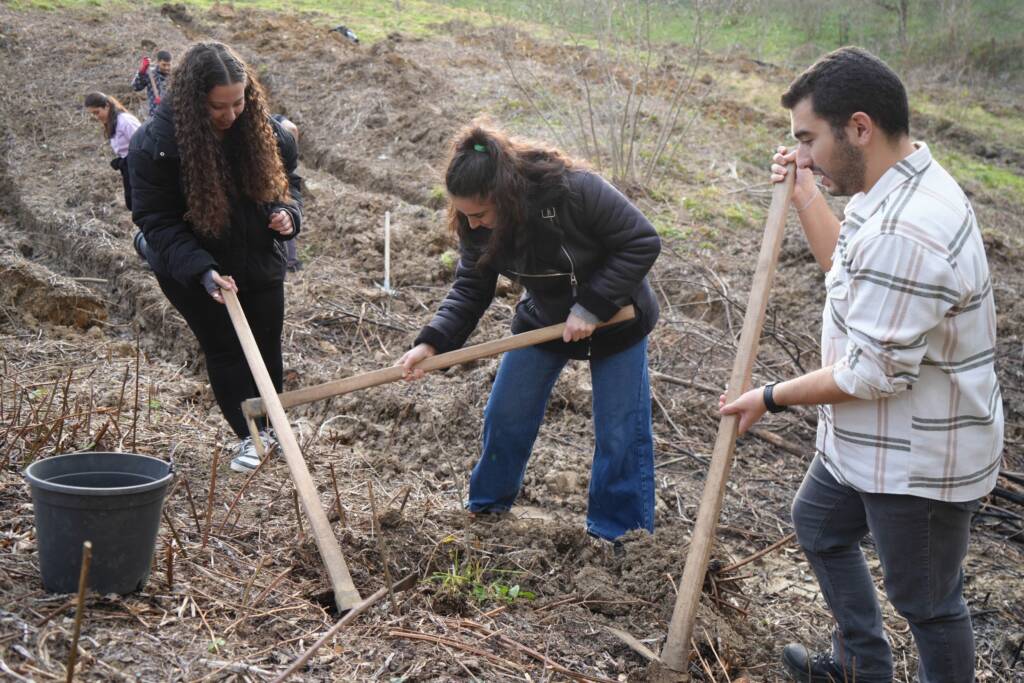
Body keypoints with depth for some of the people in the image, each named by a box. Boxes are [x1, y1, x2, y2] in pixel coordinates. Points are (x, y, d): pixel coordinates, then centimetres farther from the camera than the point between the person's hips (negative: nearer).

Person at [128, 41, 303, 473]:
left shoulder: (264, 130, -11)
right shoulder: (155, 143, -23)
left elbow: (287, 179, 6)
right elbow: (156, 221, -21)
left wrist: (287, 212, -17)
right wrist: (201, 271, -33)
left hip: (260, 261, 4)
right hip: (191, 270, -4)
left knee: (266, 346, 15)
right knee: (225, 349, 2)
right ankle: (249, 436, 16)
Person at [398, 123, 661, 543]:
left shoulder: (575, 190, -36)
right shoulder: (475, 225, -19)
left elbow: (642, 243, -28)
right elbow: (471, 288, -11)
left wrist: (591, 306, -30)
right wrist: (432, 342, -26)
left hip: (615, 318, -4)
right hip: (543, 319, 5)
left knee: (620, 430, -3)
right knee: (506, 415, 7)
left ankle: (619, 532, 14)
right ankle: (488, 504, 30)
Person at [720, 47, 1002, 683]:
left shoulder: (905, 235, -34)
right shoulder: (905, 183, 0)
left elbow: (870, 375, -28)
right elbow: (847, 265, 18)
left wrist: (772, 398, -14)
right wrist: (804, 194, 12)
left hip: (918, 462, -11)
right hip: (871, 439, 11)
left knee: (925, 598, 8)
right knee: (818, 522, 28)